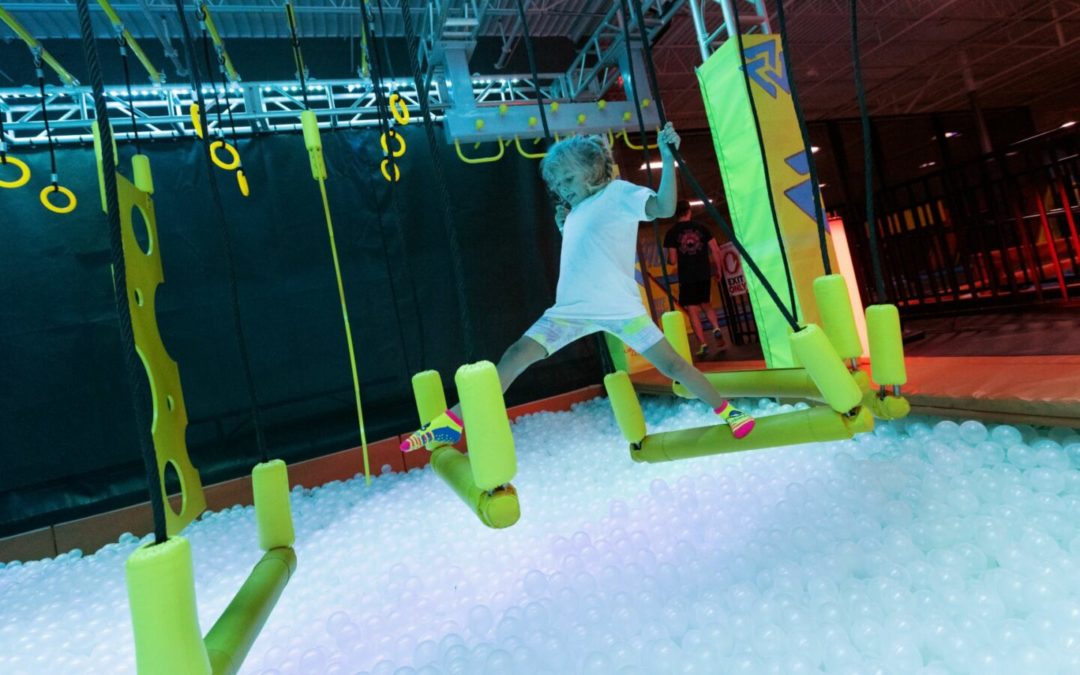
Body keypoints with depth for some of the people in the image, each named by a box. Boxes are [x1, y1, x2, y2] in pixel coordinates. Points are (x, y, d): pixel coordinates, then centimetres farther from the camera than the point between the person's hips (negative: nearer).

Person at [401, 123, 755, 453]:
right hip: (572, 307, 5)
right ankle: (452, 423, -1)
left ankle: (726, 410, 22)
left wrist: (668, 157, -24)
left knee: (669, 362, -3)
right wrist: (564, 224, 17)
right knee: (516, 355, -5)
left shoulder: (620, 193, -1)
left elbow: (664, 207, -17)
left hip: (618, 305, -5)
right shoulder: (575, 211, 19)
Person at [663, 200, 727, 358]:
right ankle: (716, 328, 0)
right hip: (704, 275, 3)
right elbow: (716, 251, 0)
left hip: (687, 277, -3)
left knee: (693, 311, 4)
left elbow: (672, 260, -7)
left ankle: (703, 344, 1)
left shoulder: (672, 233, -3)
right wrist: (718, 269, 13)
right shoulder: (701, 228, 4)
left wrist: (668, 261, 16)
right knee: (705, 304, 23)